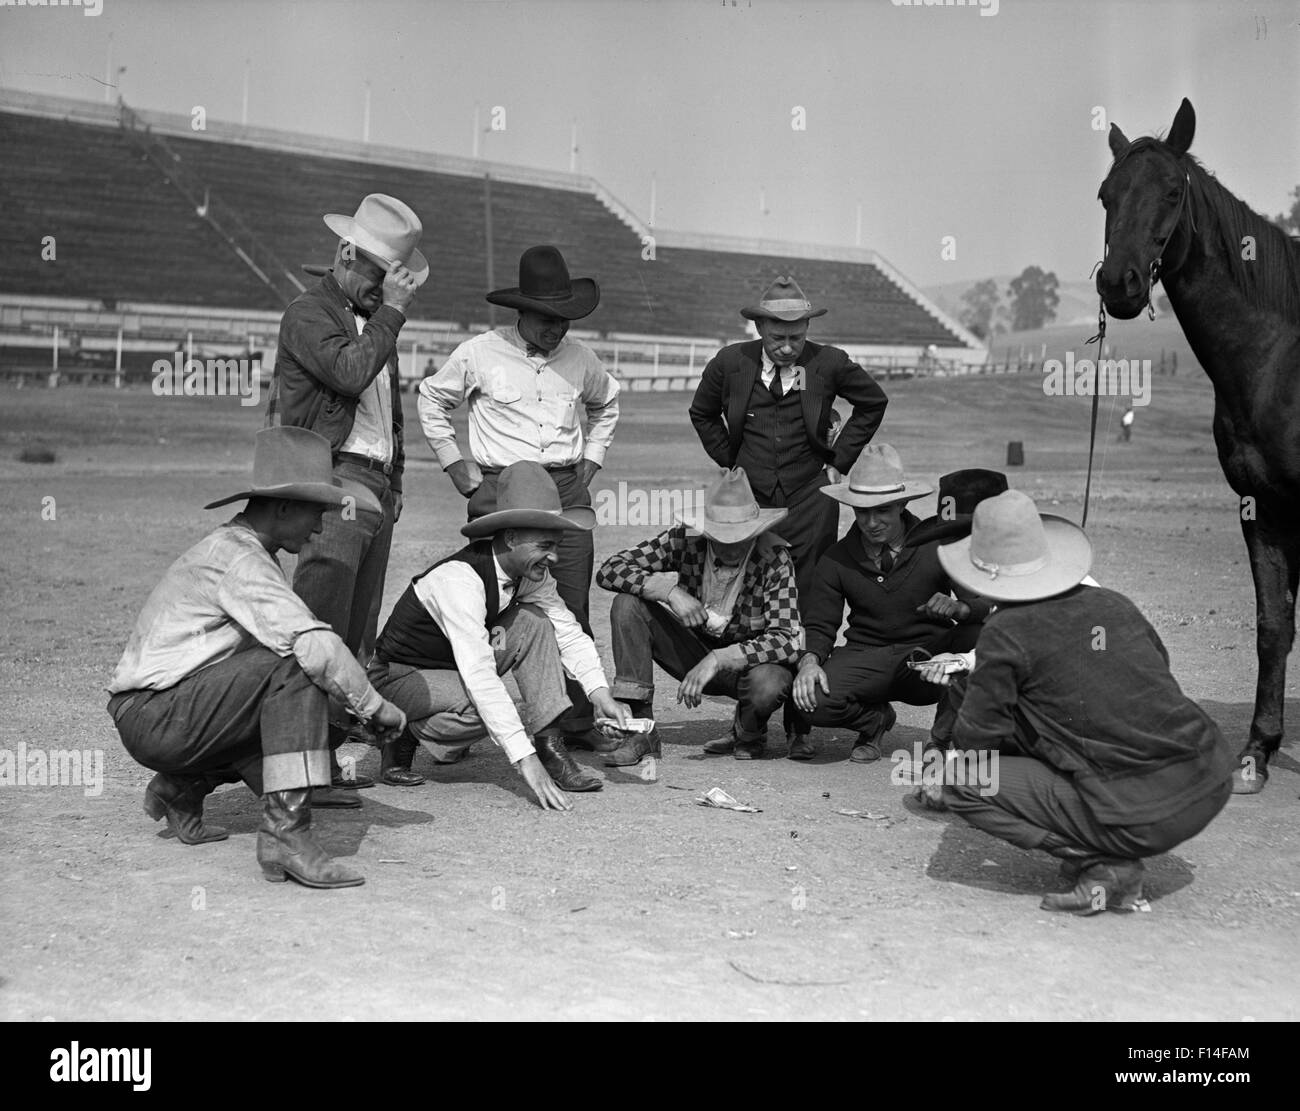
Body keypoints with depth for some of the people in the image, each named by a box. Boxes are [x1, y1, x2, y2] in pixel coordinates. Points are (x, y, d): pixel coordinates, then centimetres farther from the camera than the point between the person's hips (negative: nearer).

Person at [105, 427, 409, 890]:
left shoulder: (229, 546, 16)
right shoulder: (238, 557, -17)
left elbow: (290, 633, 21)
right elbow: (315, 645, -29)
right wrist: (376, 707, -16)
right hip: (154, 716, -10)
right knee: (296, 666, -23)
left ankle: (180, 788, 18)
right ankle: (285, 831, -28)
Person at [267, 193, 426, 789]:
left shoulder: (373, 318, 24)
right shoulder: (308, 313, -3)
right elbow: (350, 372, -21)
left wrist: (395, 482, 25)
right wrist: (392, 310, -12)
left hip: (376, 486, 9)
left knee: (356, 634, 6)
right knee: (320, 632, -17)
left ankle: (334, 748, 10)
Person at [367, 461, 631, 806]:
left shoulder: (529, 572, -9)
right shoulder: (459, 580, -33)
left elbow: (569, 632, -1)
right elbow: (480, 677, -38)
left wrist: (600, 695, -17)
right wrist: (525, 760, -42)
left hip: (455, 663, 7)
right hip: (399, 675, -7)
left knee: (533, 623, -14)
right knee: (483, 705, -34)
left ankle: (548, 744, -13)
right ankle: (405, 735, -6)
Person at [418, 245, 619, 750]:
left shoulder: (580, 357, 9)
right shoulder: (479, 354, -2)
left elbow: (606, 405, 30)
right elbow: (432, 401, 12)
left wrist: (591, 460, 18)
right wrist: (456, 467, 7)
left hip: (567, 490, 3)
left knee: (573, 610, 0)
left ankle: (578, 721, 5)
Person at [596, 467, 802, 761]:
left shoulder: (774, 559, -24)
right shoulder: (685, 539, -16)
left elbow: (786, 641, -29)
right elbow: (609, 570, -17)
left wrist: (718, 660, -38)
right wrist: (669, 590, -32)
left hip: (749, 661, -3)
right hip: (697, 648, 3)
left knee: (768, 685, -39)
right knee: (627, 604, -19)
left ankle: (747, 733, 1)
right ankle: (643, 731, -16)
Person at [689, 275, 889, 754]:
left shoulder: (829, 364, -4)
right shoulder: (730, 363, 0)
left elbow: (873, 403, 14)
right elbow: (702, 414, 18)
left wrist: (839, 462, 8)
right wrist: (730, 463, 9)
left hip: (810, 504, -1)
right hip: (748, 503, 1)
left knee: (808, 617, -2)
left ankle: (800, 726, 5)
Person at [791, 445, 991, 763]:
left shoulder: (937, 545, -7)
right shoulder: (836, 561, 2)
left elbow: (991, 602, -11)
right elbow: (819, 625, 4)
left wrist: (959, 608, -35)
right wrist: (810, 661, -19)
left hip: (932, 657, -1)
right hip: (868, 658, 2)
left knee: (984, 632, -32)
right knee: (812, 700, -28)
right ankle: (875, 719, 11)